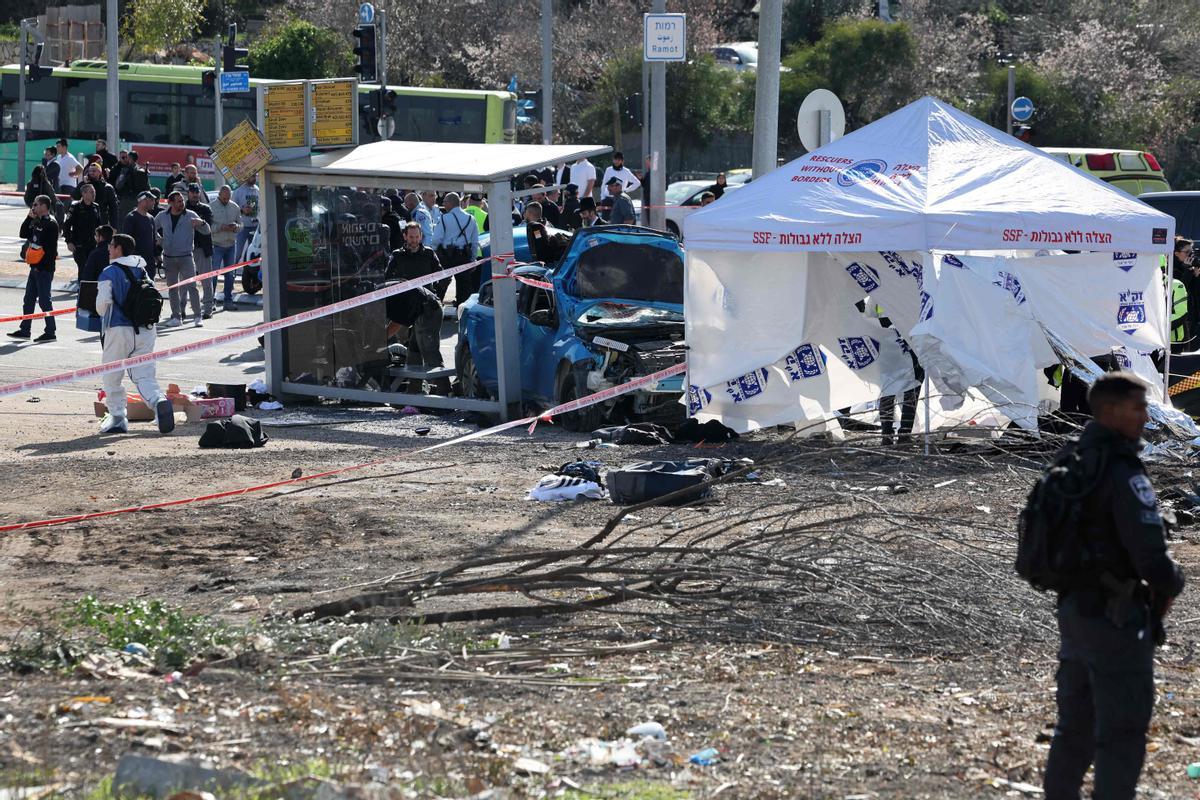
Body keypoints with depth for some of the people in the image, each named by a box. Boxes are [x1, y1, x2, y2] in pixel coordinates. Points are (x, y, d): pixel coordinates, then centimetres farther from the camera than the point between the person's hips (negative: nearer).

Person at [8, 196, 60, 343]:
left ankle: (50, 332, 1)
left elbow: (51, 247, -20)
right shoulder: (37, 221, 14)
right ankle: (25, 330, 19)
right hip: (35, 267, 9)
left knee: (44, 300, -5)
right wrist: (29, 218, 4)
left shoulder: (51, 223, -14)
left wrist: (42, 264, -21)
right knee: (29, 299, 13)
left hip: (44, 268, -9)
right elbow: (23, 234, 14)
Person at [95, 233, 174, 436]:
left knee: (111, 377, 11)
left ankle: (117, 417, 10)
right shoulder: (143, 271, 12)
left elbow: (102, 303, -12)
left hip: (118, 329, -5)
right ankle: (159, 400, -25)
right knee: (144, 375, 3)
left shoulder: (110, 272, -6)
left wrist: (104, 315, 9)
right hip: (145, 330, 5)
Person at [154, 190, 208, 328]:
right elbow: (152, 229, 21)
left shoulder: (190, 215, -2)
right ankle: (176, 317, 14)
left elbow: (206, 231, -1)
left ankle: (198, 316, -3)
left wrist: (201, 223, -22)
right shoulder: (162, 216, 5)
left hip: (186, 257, -3)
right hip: (169, 258, 3)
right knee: (172, 288, 7)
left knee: (192, 286, -7)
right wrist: (160, 240, 7)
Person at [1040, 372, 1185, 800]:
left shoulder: (1070, 464, 8)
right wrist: (1171, 585, -1)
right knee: (1122, 734, -2)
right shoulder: (1124, 472, -21)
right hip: (1115, 619, -9)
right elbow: (1150, 553, -24)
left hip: (1074, 610, 9)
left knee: (1076, 725, 18)